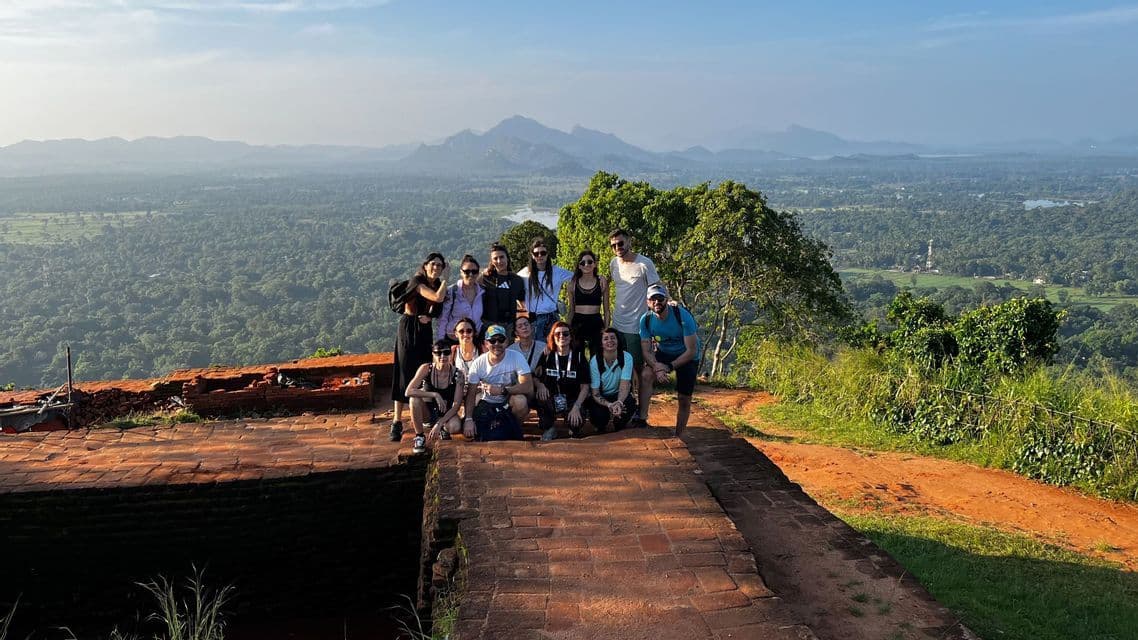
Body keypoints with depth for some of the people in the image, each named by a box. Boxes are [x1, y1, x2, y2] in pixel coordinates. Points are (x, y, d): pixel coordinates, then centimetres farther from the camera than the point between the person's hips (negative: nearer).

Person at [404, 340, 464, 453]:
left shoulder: (457, 374, -16)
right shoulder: (426, 369, -16)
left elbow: (456, 405, -17)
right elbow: (409, 391, -26)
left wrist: (439, 424, -27)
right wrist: (434, 395, -35)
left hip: (446, 413, 0)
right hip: (428, 411, 0)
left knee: (455, 427, -34)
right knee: (414, 398, -31)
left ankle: (443, 429, 5)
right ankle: (419, 436, -13)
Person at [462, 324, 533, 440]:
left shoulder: (516, 357, -18)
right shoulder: (478, 363, -12)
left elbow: (528, 387, -27)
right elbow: (471, 394, -10)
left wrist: (502, 390, -36)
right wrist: (468, 419, -22)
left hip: (508, 402, -1)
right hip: (486, 404, 2)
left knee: (520, 401, -36)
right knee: (468, 432, -19)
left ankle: (516, 430, -5)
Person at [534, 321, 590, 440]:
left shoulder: (579, 356, -2)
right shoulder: (546, 356, 1)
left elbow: (585, 387, -4)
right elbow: (534, 377, 2)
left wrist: (576, 407, -18)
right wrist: (539, 384, -23)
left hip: (572, 400, -1)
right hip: (550, 401, 1)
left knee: (577, 421, -31)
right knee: (539, 394, -31)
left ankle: (574, 428, 11)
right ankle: (549, 428, -6)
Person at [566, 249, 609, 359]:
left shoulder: (602, 281, 1)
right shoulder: (573, 283, 4)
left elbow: (606, 309, 5)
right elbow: (571, 310, 12)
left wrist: (607, 329, 0)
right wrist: (568, 329, 8)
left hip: (596, 323, -1)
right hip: (578, 323, 1)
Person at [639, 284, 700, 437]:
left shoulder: (683, 316, -29)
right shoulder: (646, 320, -18)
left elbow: (692, 351, -25)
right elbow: (646, 351, -13)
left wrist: (670, 366, -29)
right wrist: (656, 366, -33)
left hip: (686, 356, -2)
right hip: (663, 352, 2)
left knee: (684, 399, 1)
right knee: (646, 375, -26)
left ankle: (678, 437, 19)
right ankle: (642, 419, -19)